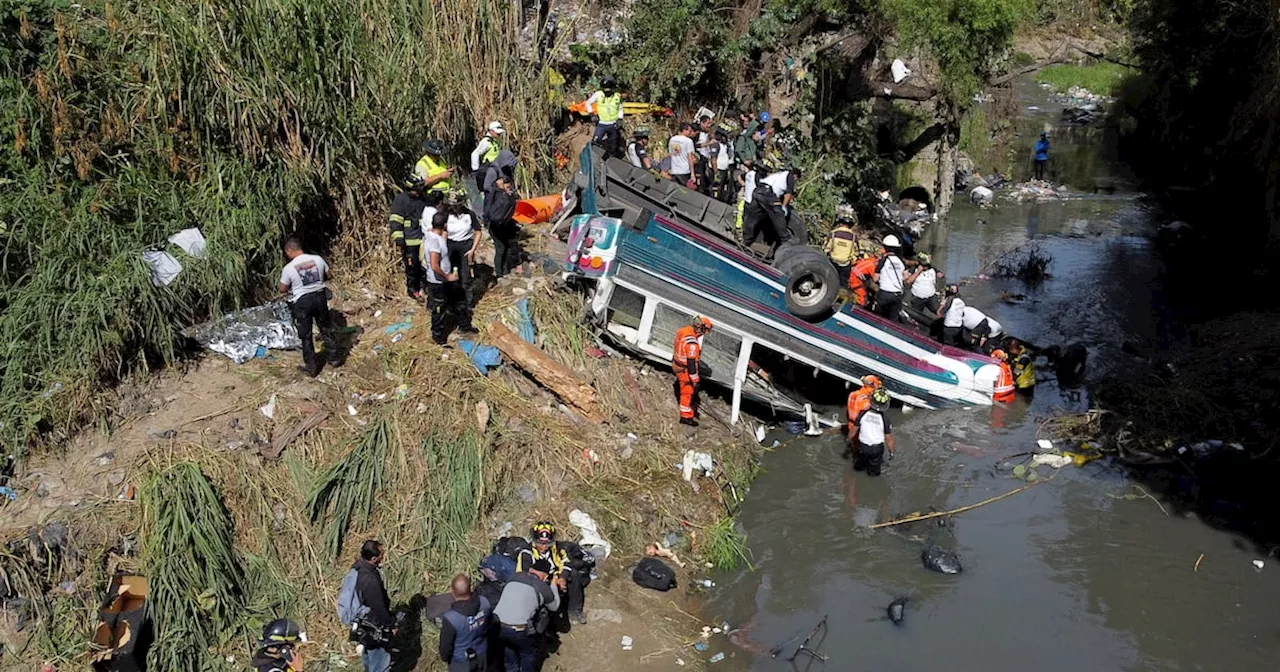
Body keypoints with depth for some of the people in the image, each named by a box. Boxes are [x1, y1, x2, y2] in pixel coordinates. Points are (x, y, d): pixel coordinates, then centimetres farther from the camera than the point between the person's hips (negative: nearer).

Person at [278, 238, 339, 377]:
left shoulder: (288, 268, -15)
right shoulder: (317, 259, -6)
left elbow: (282, 289, -2)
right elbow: (329, 275, 9)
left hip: (302, 302, -3)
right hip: (320, 297, 3)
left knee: (306, 336, 10)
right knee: (326, 329, 21)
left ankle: (311, 368, 17)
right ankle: (334, 358, 32)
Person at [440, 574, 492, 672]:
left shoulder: (450, 618, -38)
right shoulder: (484, 602, -24)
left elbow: (446, 644, -21)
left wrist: (444, 657, 1)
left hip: (460, 661, -3)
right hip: (482, 655, 4)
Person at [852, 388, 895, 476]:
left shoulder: (863, 413, -20)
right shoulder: (885, 418, -26)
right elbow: (888, 438, -16)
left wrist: (850, 437, 17)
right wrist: (891, 451, 1)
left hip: (863, 446, 2)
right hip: (877, 448, -2)